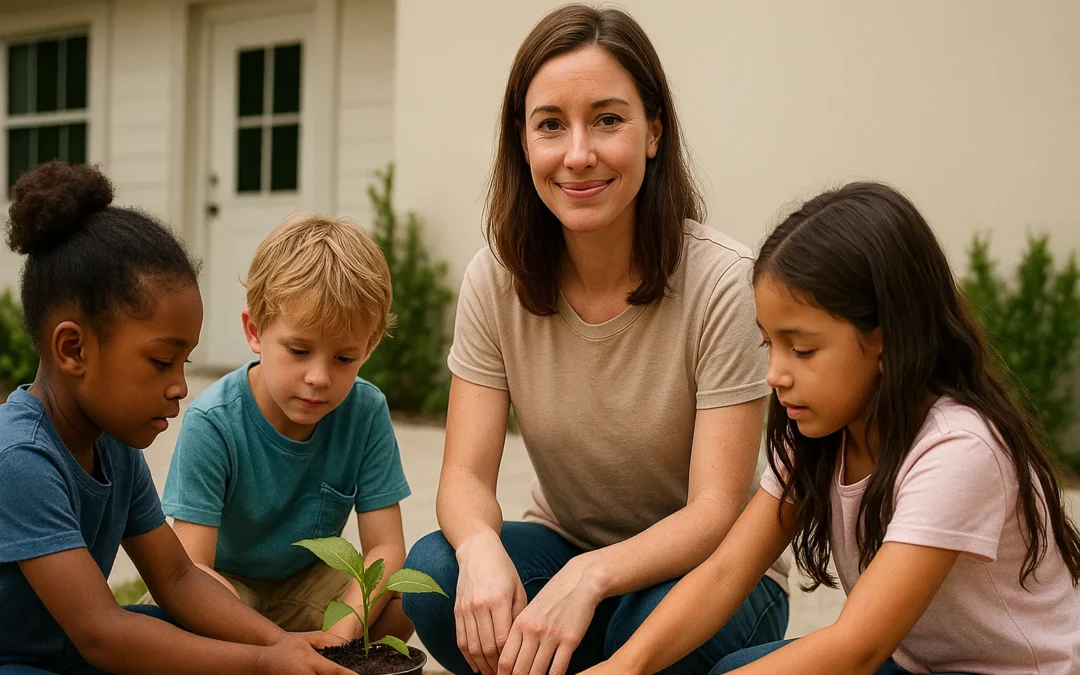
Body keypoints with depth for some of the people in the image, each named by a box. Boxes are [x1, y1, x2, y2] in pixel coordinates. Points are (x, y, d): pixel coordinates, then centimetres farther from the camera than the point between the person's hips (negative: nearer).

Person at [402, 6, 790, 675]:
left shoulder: (724, 282, -21)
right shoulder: (497, 280, -9)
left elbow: (717, 513, -22)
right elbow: (466, 474, -12)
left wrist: (591, 577, -40)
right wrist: (481, 547, -36)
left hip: (707, 570, -3)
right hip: (562, 543, 3)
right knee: (432, 576, -26)